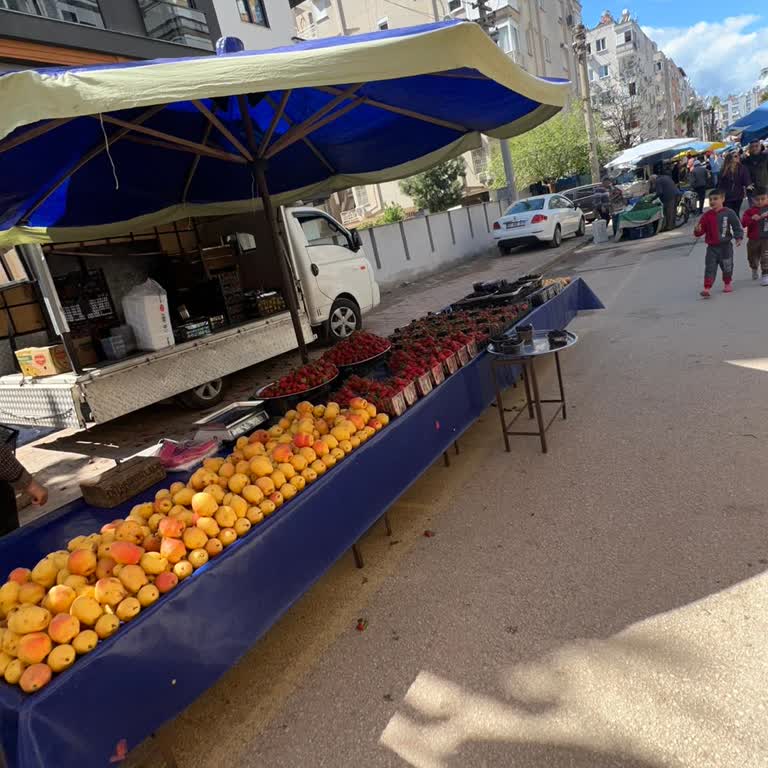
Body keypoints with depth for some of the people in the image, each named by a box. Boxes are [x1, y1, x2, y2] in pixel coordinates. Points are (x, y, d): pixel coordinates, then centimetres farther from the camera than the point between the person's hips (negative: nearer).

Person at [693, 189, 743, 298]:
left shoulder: (728, 213, -7)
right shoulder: (706, 215, -1)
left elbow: (737, 226, -2)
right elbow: (701, 230, 1)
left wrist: (738, 237, -10)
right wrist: (697, 231, -21)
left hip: (725, 246, -1)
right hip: (712, 247, 1)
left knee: (727, 266, 13)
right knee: (710, 268, -7)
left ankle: (727, 284, 35)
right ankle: (707, 288, -10)